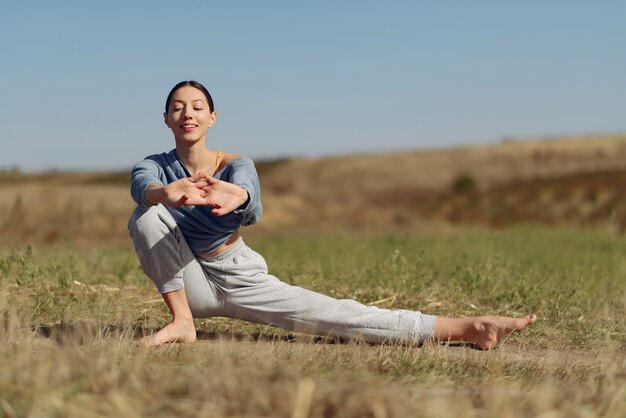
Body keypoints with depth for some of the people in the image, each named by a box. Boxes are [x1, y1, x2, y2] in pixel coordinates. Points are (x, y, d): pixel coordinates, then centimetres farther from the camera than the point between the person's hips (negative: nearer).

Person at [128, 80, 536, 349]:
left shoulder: (235, 166, -13)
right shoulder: (154, 165, -8)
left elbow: (252, 204, -38)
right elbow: (143, 185, -35)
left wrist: (237, 197, -65)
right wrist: (165, 193, -62)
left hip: (240, 279, -1)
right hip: (189, 282, 1)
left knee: (330, 314, -19)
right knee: (147, 215, -25)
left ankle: (464, 328, -25)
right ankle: (182, 322, -20)